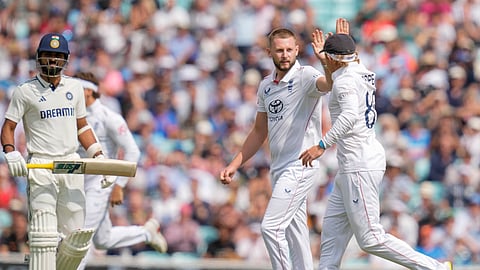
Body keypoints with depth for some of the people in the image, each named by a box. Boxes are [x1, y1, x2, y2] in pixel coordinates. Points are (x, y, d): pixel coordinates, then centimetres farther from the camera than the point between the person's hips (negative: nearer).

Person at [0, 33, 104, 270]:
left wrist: (97, 154, 7)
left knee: (75, 237, 2)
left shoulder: (74, 87, 14)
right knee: (44, 234, -13)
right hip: (40, 166, -4)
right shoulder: (25, 91, 2)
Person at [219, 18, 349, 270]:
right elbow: (259, 132, 20)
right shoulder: (266, 85, 12)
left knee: (271, 227, -14)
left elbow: (329, 84, -35)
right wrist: (234, 165, 15)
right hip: (279, 168, 8)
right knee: (294, 232, 10)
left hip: (300, 166, -8)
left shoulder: (305, 76, -11)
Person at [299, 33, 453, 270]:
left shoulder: (345, 80, -15)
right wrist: (323, 58, 40)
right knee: (332, 228, 12)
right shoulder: (363, 74, 12)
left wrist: (322, 145, -36)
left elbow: (350, 115, -34)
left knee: (370, 239, -9)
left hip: (359, 165, -10)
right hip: (352, 166, 10)